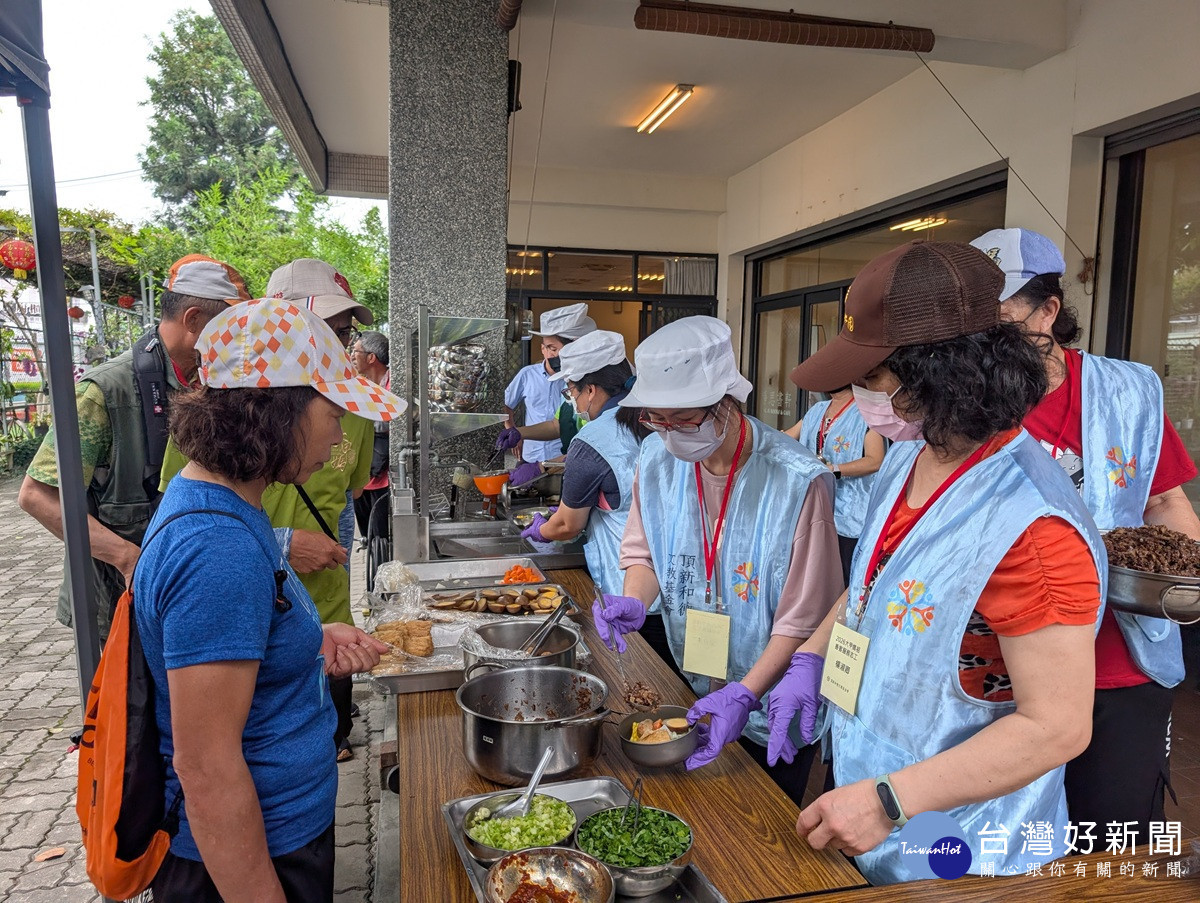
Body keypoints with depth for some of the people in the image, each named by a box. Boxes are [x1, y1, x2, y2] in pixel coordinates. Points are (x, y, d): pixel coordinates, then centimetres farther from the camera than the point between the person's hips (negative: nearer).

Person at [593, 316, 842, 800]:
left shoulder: (798, 482, -26)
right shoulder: (657, 457, -9)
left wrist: (744, 695, -29)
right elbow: (644, 552, 4)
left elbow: (804, 620, -21)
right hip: (690, 695, 5)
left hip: (770, 712, -5)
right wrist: (634, 602, -17)